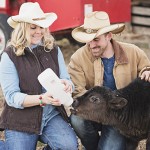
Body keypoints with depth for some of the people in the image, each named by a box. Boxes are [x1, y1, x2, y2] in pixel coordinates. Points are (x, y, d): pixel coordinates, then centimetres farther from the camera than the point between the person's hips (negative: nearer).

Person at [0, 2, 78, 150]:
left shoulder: (54, 50, 6)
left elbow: (67, 80, 4)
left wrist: (66, 85, -21)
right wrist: (42, 99, -28)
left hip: (52, 115, 2)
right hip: (20, 120, -2)